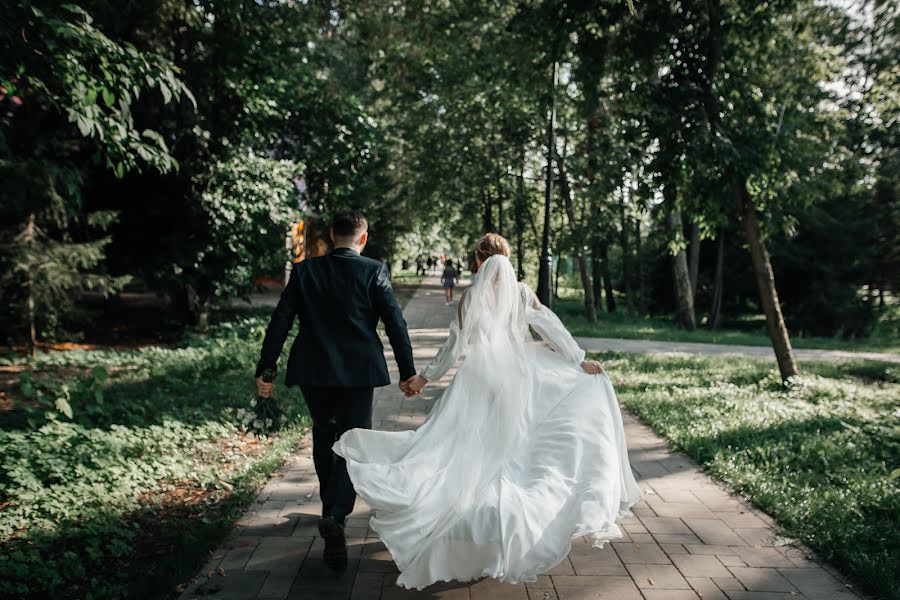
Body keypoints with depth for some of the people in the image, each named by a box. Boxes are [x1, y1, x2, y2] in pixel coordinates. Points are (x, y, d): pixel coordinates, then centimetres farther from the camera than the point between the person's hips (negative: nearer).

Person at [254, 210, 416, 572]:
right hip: (357, 373, -3)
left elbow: (280, 321, 0)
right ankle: (335, 515, -15)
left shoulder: (304, 271, 3)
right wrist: (408, 372, -1)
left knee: (324, 437, 22)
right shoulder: (374, 271, -4)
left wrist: (265, 369, 4)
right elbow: (395, 324, -7)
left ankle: (331, 506, 38)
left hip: (313, 372, 3)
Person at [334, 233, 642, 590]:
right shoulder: (522, 293, 0)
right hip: (518, 376, 2)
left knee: (479, 452, 6)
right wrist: (580, 361, 8)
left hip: (481, 378, -1)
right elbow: (552, 330, 0)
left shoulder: (470, 298, -3)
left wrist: (425, 376, 3)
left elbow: (456, 346, -5)